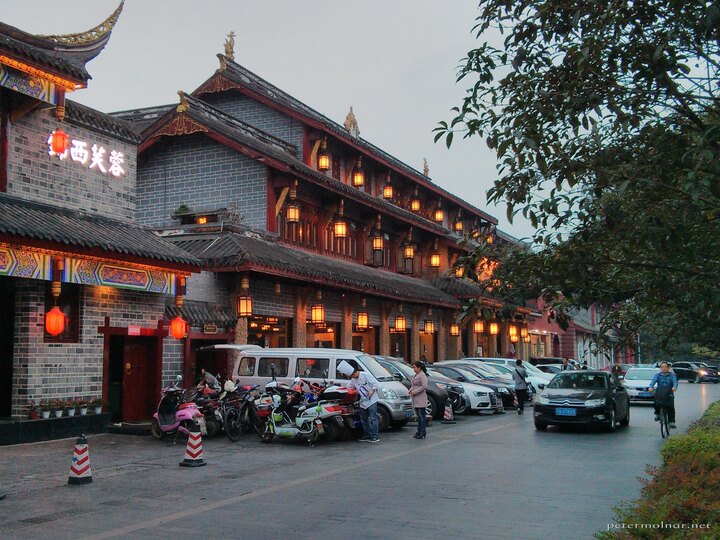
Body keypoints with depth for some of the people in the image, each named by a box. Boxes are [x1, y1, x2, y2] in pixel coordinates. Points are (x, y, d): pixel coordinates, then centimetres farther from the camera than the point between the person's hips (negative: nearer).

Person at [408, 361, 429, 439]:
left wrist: (415, 392, -18)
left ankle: (422, 433, -3)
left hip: (421, 399, -9)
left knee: (422, 416, -5)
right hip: (415, 400, 9)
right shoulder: (415, 376, 18)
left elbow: (424, 386, -20)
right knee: (418, 416, 12)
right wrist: (410, 390, 5)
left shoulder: (422, 375, -11)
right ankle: (419, 432, 17)